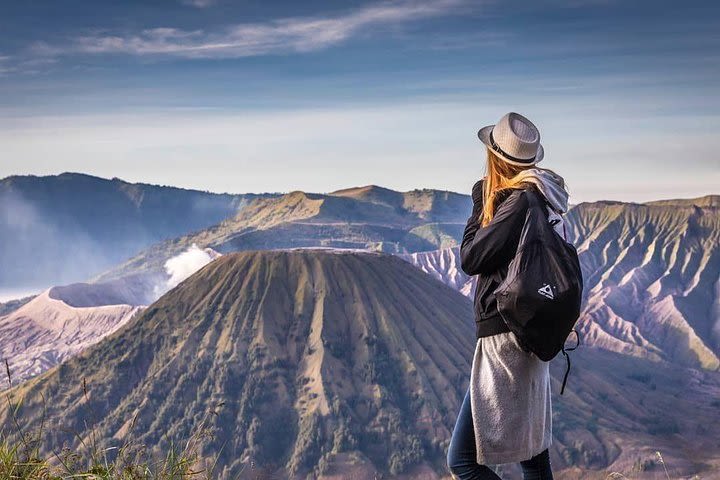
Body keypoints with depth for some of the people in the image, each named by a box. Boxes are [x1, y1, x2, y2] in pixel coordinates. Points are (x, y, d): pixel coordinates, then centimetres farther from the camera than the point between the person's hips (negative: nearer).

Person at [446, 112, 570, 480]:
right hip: (528, 335, 10)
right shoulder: (542, 198, 9)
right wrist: (490, 201, 9)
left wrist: (480, 203, -1)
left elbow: (471, 258, -12)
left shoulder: (520, 201, -18)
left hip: (507, 337, -10)